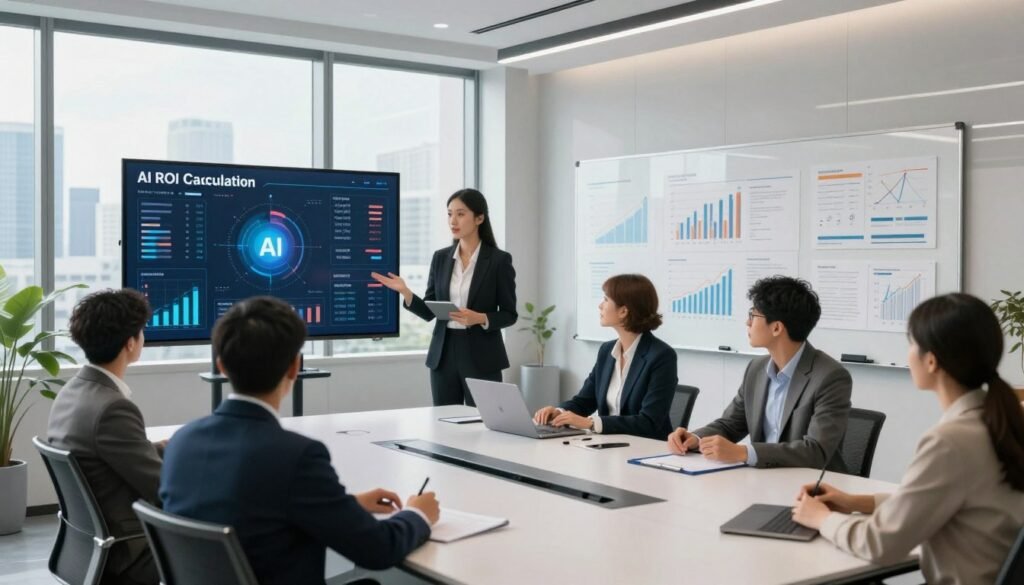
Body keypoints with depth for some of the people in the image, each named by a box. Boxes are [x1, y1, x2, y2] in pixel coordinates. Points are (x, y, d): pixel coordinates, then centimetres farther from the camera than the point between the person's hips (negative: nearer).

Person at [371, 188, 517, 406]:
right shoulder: (441, 258, 7)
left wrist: (480, 318, -21)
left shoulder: (499, 260, -5)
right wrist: (405, 291, -9)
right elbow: (429, 311, 7)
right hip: (444, 354, 4)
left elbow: (509, 314, -3)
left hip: (482, 358, -4)